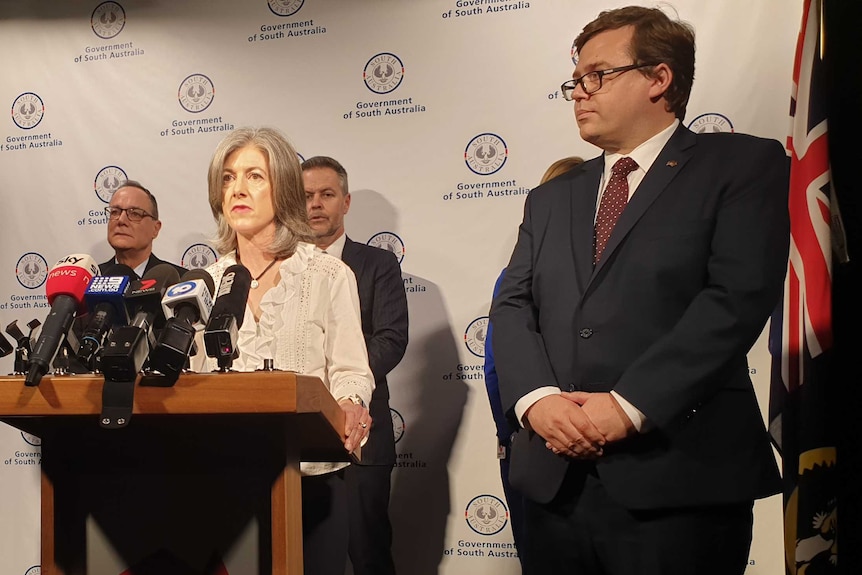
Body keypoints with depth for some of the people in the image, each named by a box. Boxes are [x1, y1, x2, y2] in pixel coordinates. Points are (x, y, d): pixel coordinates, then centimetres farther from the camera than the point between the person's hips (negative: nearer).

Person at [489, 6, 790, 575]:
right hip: (555, 480, 5)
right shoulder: (551, 199, 19)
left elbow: (739, 296, -11)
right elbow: (513, 306, 9)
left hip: (678, 481, -5)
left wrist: (628, 405, -17)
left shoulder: (743, 164, 2)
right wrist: (536, 397, -11)